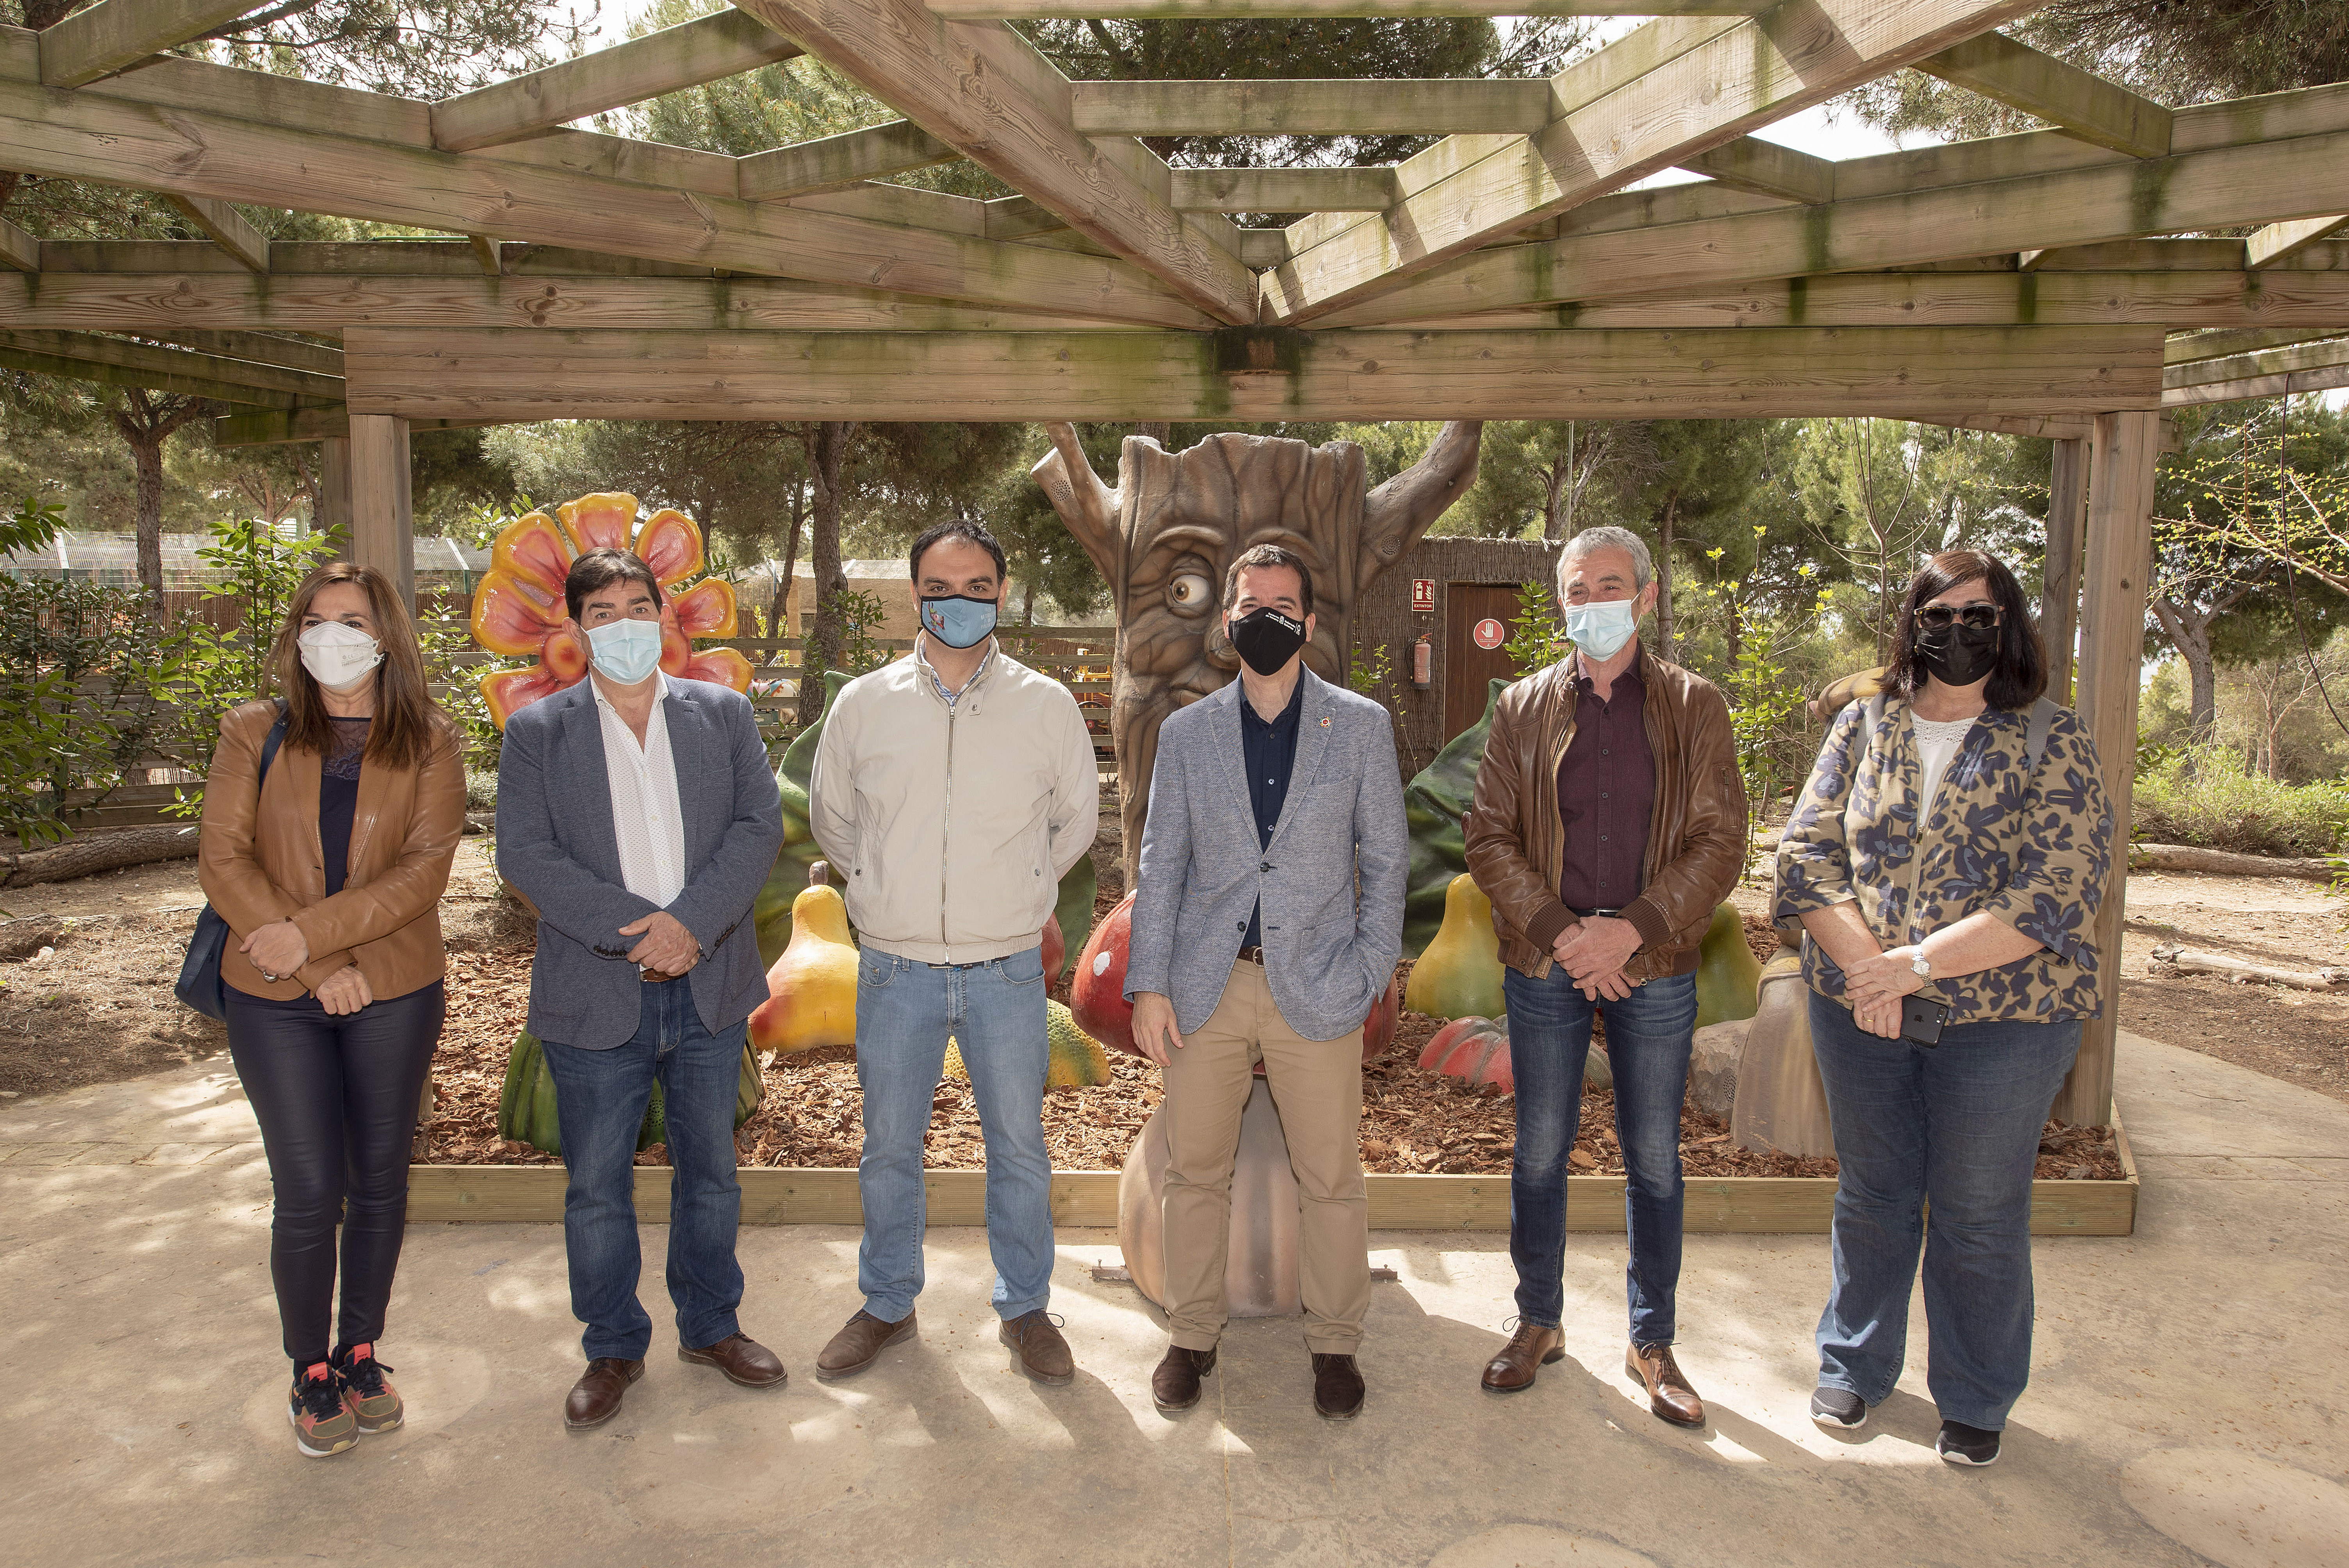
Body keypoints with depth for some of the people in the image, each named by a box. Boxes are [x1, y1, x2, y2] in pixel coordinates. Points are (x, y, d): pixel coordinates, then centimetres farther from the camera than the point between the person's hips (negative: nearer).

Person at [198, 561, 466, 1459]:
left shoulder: (428, 745, 1)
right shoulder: (254, 735, 3)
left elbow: (424, 871, -9)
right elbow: (223, 860, -5)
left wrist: (310, 932, -19)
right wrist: (322, 969, -13)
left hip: (395, 995, 1)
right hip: (275, 1001, 0)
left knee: (379, 1183, 11)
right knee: (309, 1194, 1)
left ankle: (361, 1354, 30)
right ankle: (311, 1375, 21)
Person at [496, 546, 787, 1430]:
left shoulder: (724, 714, 6)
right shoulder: (537, 732, 1)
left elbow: (760, 827, -4)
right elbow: (525, 854, -8)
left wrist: (691, 923, -18)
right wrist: (635, 929, -19)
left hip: (708, 986, 2)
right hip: (596, 995, -1)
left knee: (711, 1171, 15)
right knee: (596, 1189, 9)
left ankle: (711, 1327, 33)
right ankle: (613, 1351, 27)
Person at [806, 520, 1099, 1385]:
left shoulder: (1047, 705, -2)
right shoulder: (862, 704, -1)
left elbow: (1078, 819, 12)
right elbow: (831, 817, 14)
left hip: (1007, 971, 0)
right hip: (895, 970, 1)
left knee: (1019, 1147, 11)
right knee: (888, 1149, 14)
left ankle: (1024, 1306, 31)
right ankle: (887, 1304, 35)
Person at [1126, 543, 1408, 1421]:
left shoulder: (1362, 726, 3)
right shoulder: (1187, 733, 7)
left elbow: (1385, 860, 5)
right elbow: (1160, 866, 7)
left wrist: (1369, 974, -3)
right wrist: (1148, 986, 1)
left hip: (1316, 988, -1)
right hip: (1207, 987, 2)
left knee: (1331, 1180, 6)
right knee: (1194, 1170, 9)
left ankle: (1335, 1343, 25)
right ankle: (1192, 1337, 27)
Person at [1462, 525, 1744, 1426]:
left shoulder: (1695, 709, 2)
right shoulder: (1523, 708, 4)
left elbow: (1720, 843, -4)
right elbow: (1488, 837, 0)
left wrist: (1632, 932, -15)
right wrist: (1560, 934, -12)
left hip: (1654, 969, 0)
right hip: (1545, 967, 1)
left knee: (1654, 1160, 9)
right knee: (1540, 1154, 10)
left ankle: (1653, 1344, 26)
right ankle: (1538, 1323, 29)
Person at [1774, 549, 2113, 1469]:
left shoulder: (2051, 741, -5)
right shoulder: (1863, 727, 4)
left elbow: (2059, 891, -14)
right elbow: (1806, 849, -3)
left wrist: (1919, 963, -21)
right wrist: (1864, 961, -18)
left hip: (2003, 1020, -2)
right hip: (1860, 1009, 3)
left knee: (1981, 1218, 10)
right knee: (1871, 1196, 17)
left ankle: (1975, 1401, 31)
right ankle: (1854, 1365, 36)